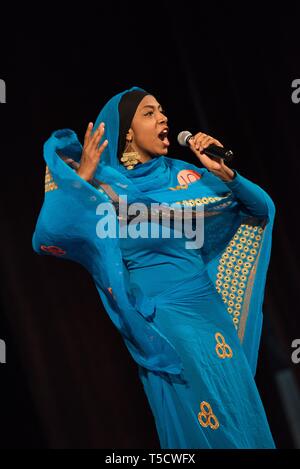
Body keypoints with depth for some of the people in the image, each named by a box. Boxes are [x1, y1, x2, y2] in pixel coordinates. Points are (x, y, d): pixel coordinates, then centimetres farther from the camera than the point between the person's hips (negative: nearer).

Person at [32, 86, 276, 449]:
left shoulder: (182, 174, 7)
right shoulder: (101, 182, -2)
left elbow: (262, 209, 8)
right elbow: (47, 240, -14)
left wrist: (224, 172, -8)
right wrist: (80, 178, -19)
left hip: (206, 305, 4)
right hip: (154, 314, -4)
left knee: (237, 407, 3)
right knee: (194, 420, -6)